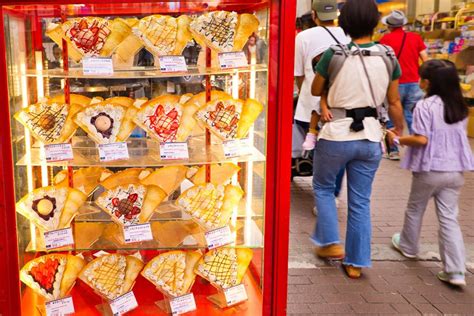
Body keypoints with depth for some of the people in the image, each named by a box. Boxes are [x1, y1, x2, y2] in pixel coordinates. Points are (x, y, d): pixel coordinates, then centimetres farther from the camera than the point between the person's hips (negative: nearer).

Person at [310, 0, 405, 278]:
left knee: (323, 187, 23)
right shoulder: (388, 57, -2)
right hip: (371, 137, 3)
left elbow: (316, 91, 3)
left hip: (336, 135, -3)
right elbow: (394, 103, 5)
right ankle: (356, 262, 22)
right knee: (361, 202, 13)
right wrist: (400, 131, 20)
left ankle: (331, 242, 19)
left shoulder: (334, 55, -11)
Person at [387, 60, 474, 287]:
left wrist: (398, 140, -6)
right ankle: (455, 271, 2)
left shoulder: (425, 106, -16)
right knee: (449, 218, 6)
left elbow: (421, 139, -19)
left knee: (415, 210, 19)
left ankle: (408, 246, 40)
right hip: (456, 170, 5)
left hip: (430, 170, -5)